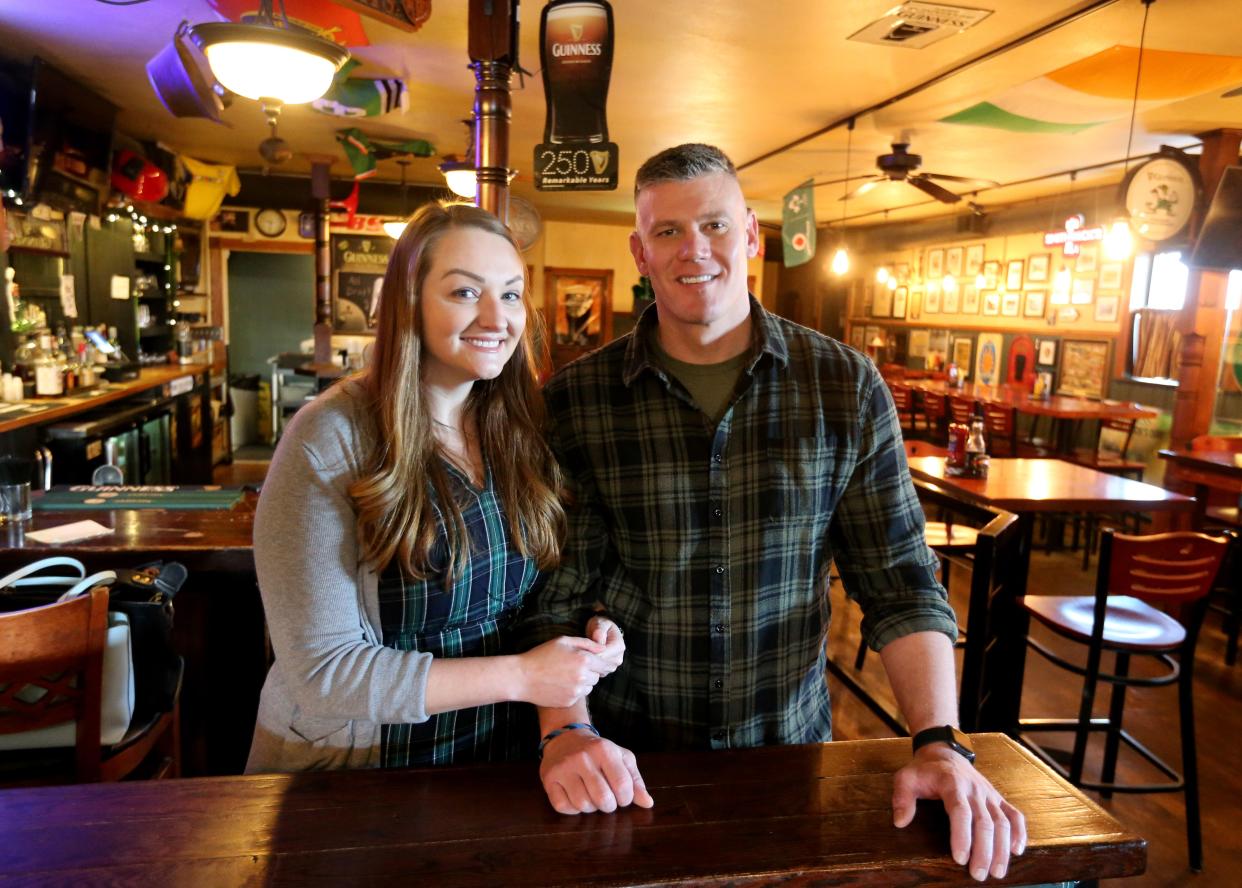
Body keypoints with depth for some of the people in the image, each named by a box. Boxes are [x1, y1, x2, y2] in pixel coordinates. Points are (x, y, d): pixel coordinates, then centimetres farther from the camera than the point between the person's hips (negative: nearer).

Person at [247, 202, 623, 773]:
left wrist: (583, 630, -11)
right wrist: (520, 676, -21)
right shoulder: (330, 440, -17)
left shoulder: (519, 430, -1)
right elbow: (320, 670, -19)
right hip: (352, 772, -4)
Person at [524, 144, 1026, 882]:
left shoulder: (848, 389, -7)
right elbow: (554, 592, -7)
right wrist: (566, 730, -20)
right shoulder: (575, 401, -10)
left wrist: (939, 741, -14)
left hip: (791, 746, 2)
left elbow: (900, 582, -5)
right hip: (627, 759, -1)